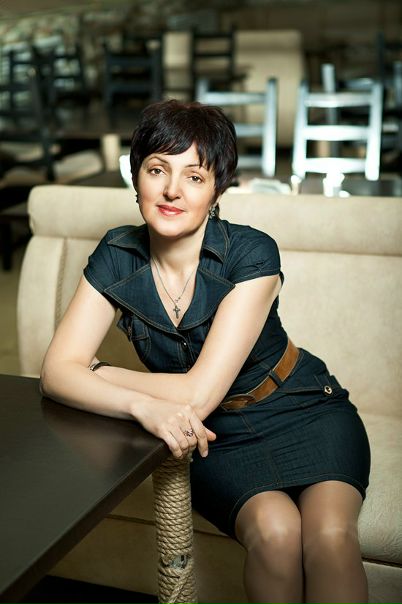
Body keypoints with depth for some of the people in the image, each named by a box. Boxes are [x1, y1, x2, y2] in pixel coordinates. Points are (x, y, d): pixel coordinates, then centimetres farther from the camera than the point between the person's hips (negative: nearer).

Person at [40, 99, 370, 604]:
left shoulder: (252, 254, -20)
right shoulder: (116, 257, -8)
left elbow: (198, 393, -24)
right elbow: (57, 372, -16)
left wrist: (95, 372, -13)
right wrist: (144, 404, -34)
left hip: (307, 414, -2)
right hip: (217, 437, 2)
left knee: (328, 535, -31)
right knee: (274, 528, -28)